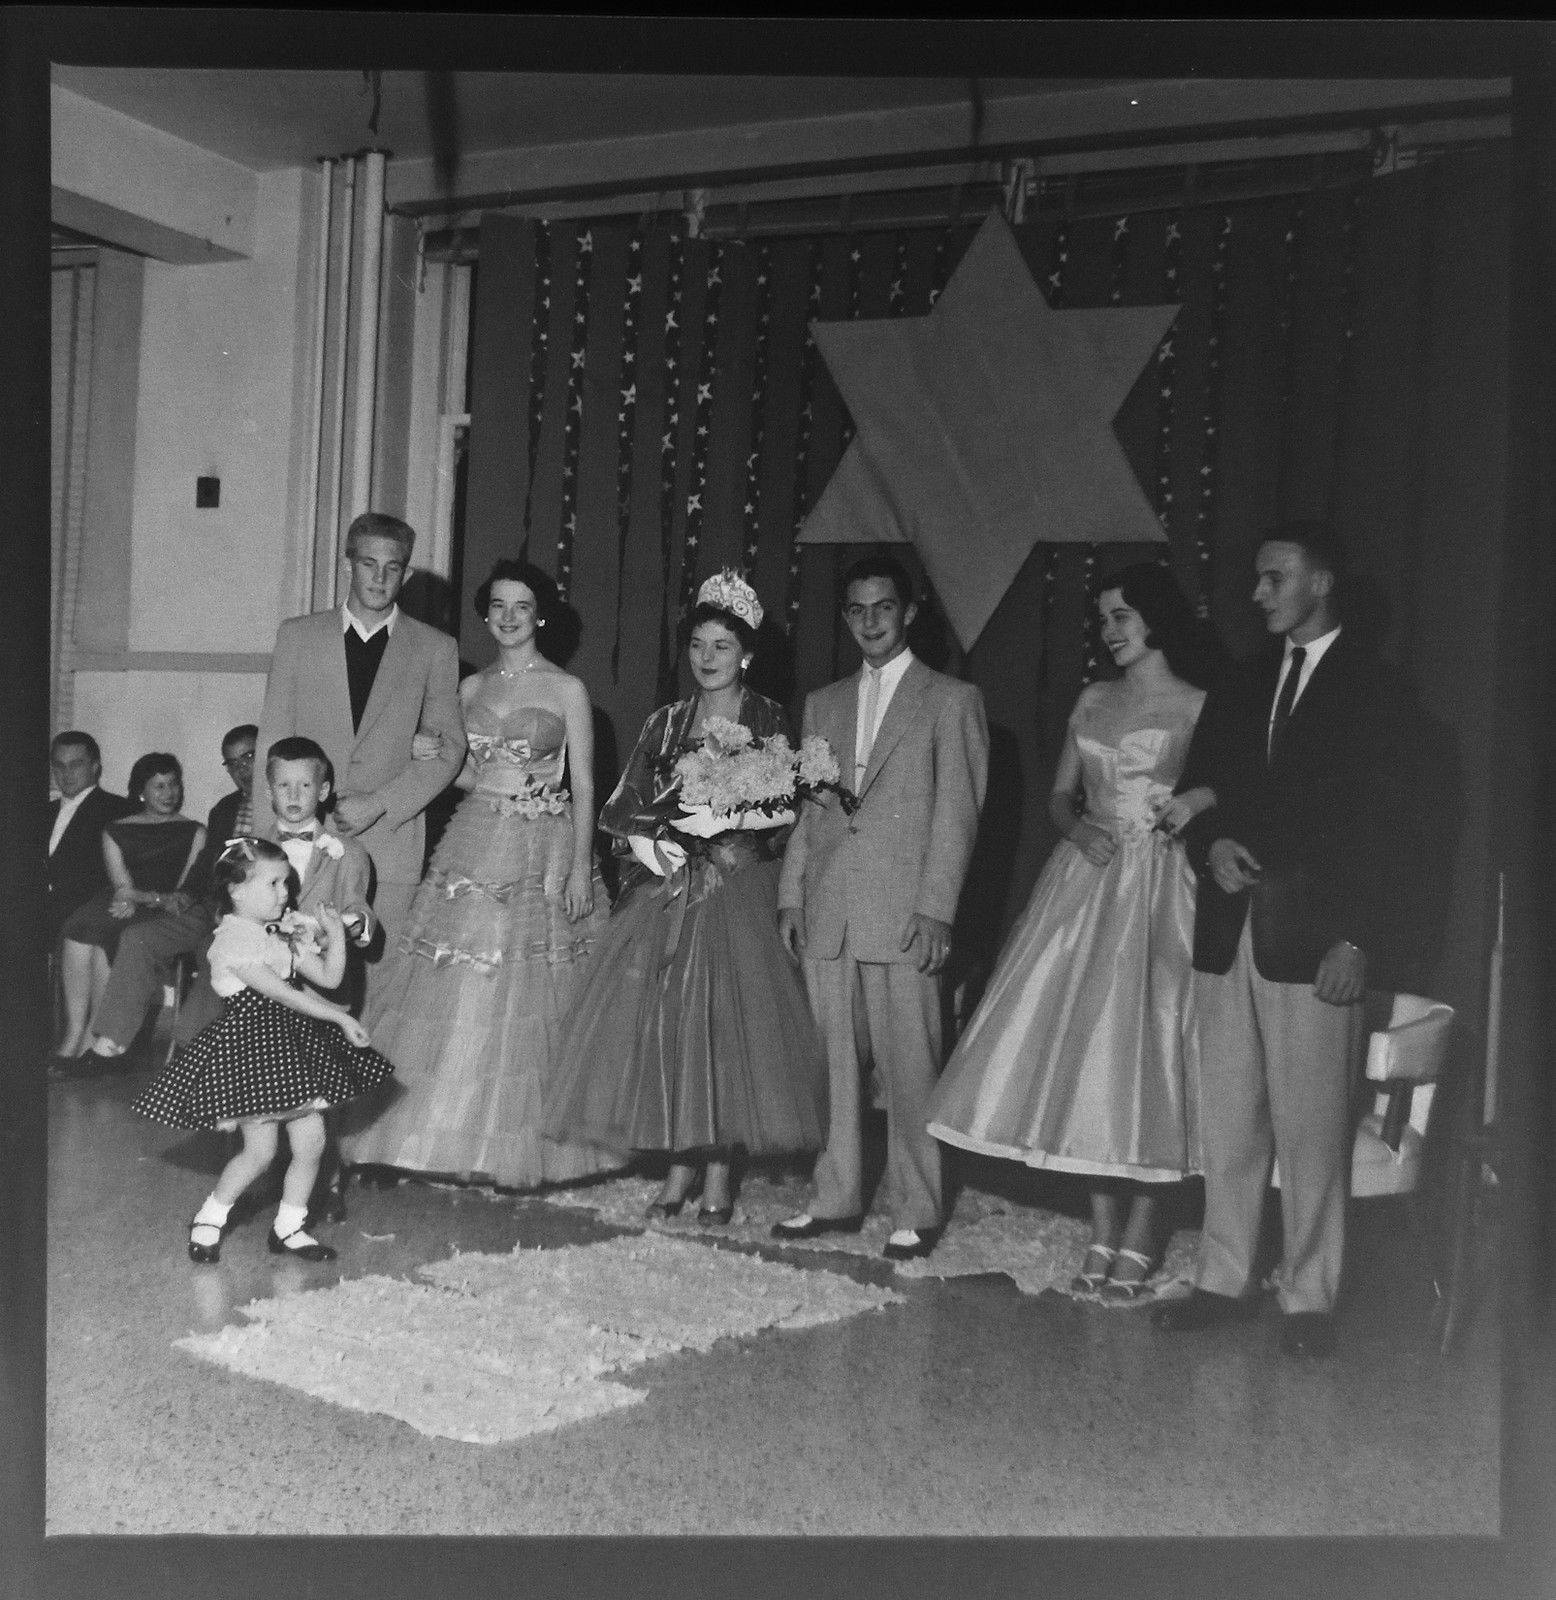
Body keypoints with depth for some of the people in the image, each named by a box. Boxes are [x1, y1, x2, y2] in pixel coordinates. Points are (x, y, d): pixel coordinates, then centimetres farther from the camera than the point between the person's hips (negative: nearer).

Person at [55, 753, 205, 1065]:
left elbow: (186, 891, 5)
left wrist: (139, 901, -11)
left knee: (105, 934, -32)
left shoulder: (193, 832, 16)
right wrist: (160, 898, -11)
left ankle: (92, 1036, -26)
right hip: (126, 910, 2)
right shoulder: (116, 831, 20)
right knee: (77, 929, -31)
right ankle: (76, 1032, -32)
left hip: (165, 917, -2)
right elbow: (123, 888, 8)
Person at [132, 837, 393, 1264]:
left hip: (292, 1045, 8)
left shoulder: (283, 938, 11)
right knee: (261, 1149, -6)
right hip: (250, 1046, -8)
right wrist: (339, 1018, -22)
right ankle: (208, 1220, 16)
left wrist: (335, 934, 0)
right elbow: (282, 993, -21)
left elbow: (328, 977, 11)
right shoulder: (232, 940, -16)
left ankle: (289, 1227, 19)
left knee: (311, 1140, 5)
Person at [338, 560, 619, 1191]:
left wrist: (579, 866, -11)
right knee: (451, 999, 2)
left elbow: (584, 787, -3)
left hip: (542, 855, -4)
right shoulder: (471, 687, 11)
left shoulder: (568, 689, -2)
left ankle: (517, 1149, 12)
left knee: (524, 1003, 0)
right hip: (473, 847, 4)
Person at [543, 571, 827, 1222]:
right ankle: (680, 1163, 10)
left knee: (726, 1021, -4)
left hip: (737, 893, -3)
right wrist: (664, 848, -9)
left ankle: (719, 1170, 7)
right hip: (665, 893, 3)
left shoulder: (768, 724, 1)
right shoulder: (665, 724, 10)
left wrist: (739, 848, -18)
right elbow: (623, 809, 7)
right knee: (660, 1019, -1)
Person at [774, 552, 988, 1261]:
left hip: (903, 915, -5)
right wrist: (790, 895, 10)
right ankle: (835, 1197, 19)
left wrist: (936, 909, -10)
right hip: (826, 913, 5)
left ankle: (916, 1210, 9)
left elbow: (956, 811, -3)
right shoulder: (823, 703, 19)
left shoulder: (951, 699, 3)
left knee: (908, 1065, -2)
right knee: (829, 1059, 8)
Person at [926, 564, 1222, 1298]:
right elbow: (1059, 794, 14)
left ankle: (1138, 1241, 9)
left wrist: (1197, 801, -22)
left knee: (1146, 1053, -3)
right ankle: (1102, 1237, 15)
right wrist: (1077, 829, -5)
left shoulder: (1200, 706, -2)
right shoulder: (1091, 700, 12)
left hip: (1157, 891, -5)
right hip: (1085, 884, 5)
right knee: (1084, 1052, 4)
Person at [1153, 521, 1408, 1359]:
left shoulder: (1370, 686, -2)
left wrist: (1356, 941, -14)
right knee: (1228, 1117, 10)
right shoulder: (1242, 686, 15)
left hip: (1312, 939, -5)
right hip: (1230, 929, 5)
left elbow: (1377, 826, -7)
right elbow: (1198, 791, 19)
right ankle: (1225, 1280, 21)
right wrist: (1212, 846, -3)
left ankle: (1309, 1298, 13)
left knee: (1311, 1126, 1)